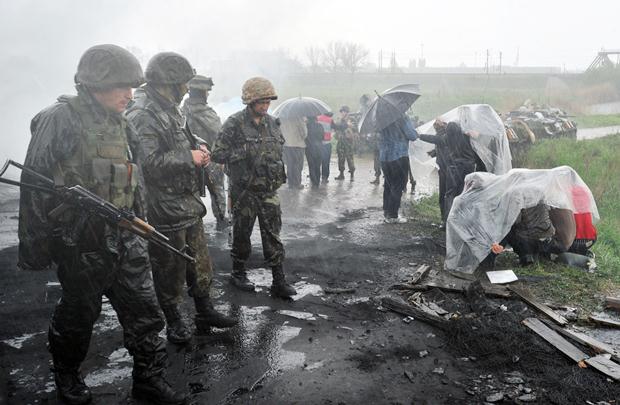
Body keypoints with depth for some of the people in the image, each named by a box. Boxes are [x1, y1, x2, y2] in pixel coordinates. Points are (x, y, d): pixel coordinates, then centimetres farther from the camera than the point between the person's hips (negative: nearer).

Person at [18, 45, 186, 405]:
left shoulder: (119, 122, 11)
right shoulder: (61, 119, -11)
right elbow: (35, 184, -12)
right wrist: (35, 246, -11)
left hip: (125, 240, 6)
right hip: (82, 243, -6)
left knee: (145, 311, 7)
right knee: (78, 315, 13)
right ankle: (66, 375, 38)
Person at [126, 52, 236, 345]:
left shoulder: (170, 110, 12)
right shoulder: (141, 116, -19)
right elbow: (148, 162, -28)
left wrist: (198, 146, 6)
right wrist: (189, 157, -20)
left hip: (188, 203, 9)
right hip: (165, 210, -9)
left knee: (200, 263, 18)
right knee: (171, 269, 6)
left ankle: (205, 313, 33)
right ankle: (174, 322, 24)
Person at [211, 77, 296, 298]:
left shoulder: (272, 123, 8)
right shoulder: (234, 124, -10)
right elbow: (217, 154, -12)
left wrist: (279, 171, 9)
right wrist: (245, 151, -19)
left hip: (269, 190, 4)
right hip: (244, 190, -4)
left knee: (273, 236, 4)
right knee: (242, 234, 10)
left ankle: (279, 281, 9)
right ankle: (238, 273, 29)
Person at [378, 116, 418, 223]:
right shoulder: (402, 119, -14)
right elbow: (413, 136, -14)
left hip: (384, 157, 7)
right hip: (399, 157, -6)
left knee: (388, 185, 18)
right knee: (398, 187, 1)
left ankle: (386, 211, 27)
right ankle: (392, 216, 3)